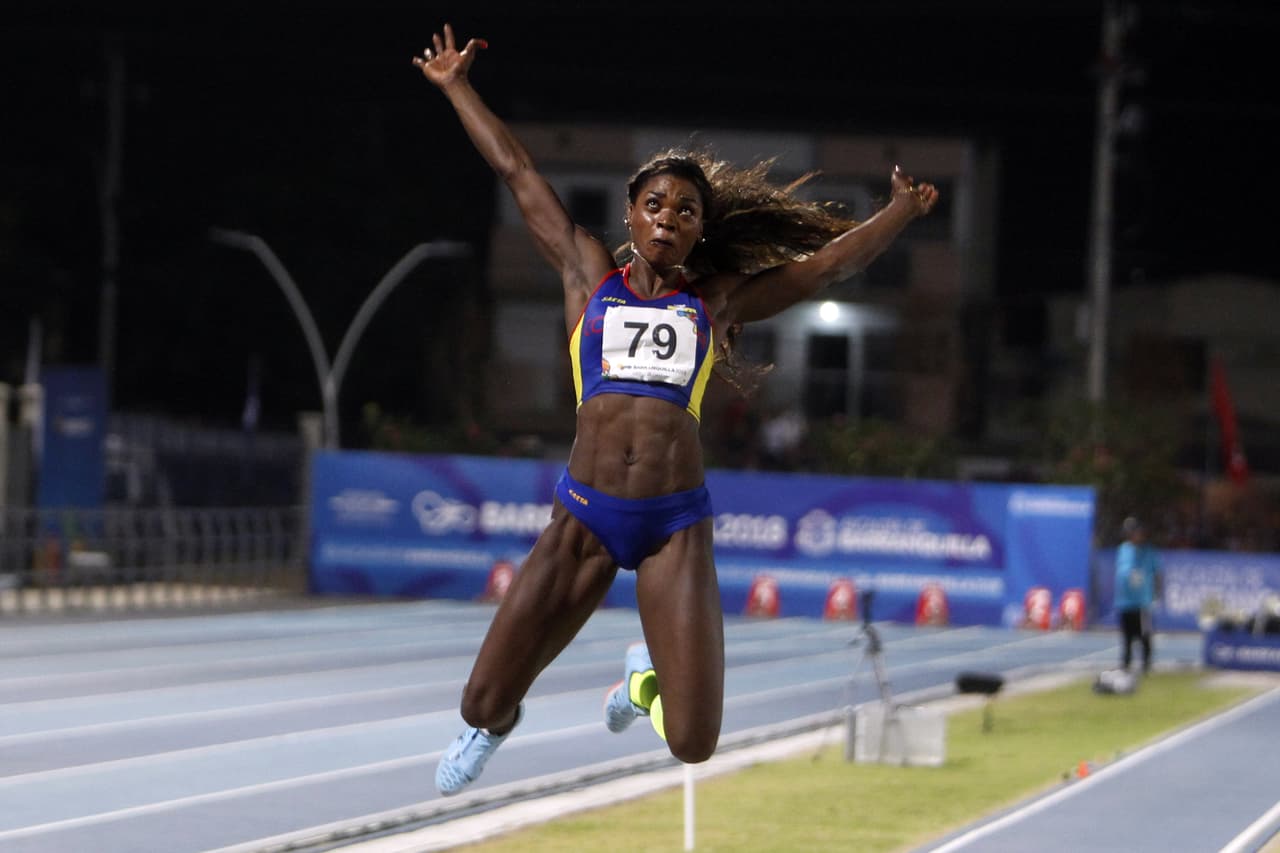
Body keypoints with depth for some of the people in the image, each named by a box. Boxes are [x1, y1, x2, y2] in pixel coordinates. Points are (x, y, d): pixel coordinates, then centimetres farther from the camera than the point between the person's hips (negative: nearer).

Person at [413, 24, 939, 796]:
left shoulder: (717, 300, 13)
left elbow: (833, 261, 21)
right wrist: (458, 88, 23)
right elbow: (519, 173, 18)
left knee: (693, 744, -9)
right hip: (585, 517, 0)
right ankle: (494, 728, 35)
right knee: (484, 702, -5)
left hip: (677, 526, 0)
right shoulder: (590, 277, 12)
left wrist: (902, 212, 24)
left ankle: (647, 674, 28)